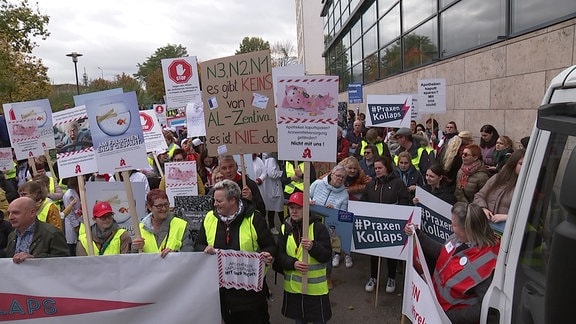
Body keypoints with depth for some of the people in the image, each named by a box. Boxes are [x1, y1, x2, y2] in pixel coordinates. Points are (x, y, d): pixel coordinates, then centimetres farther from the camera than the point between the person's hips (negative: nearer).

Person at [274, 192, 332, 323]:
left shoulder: (318, 227, -11)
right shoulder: (285, 228, 1)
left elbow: (327, 255, -13)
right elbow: (279, 254, -2)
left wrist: (313, 247, -31)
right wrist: (293, 263, -20)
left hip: (315, 286, -3)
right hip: (293, 285, 4)